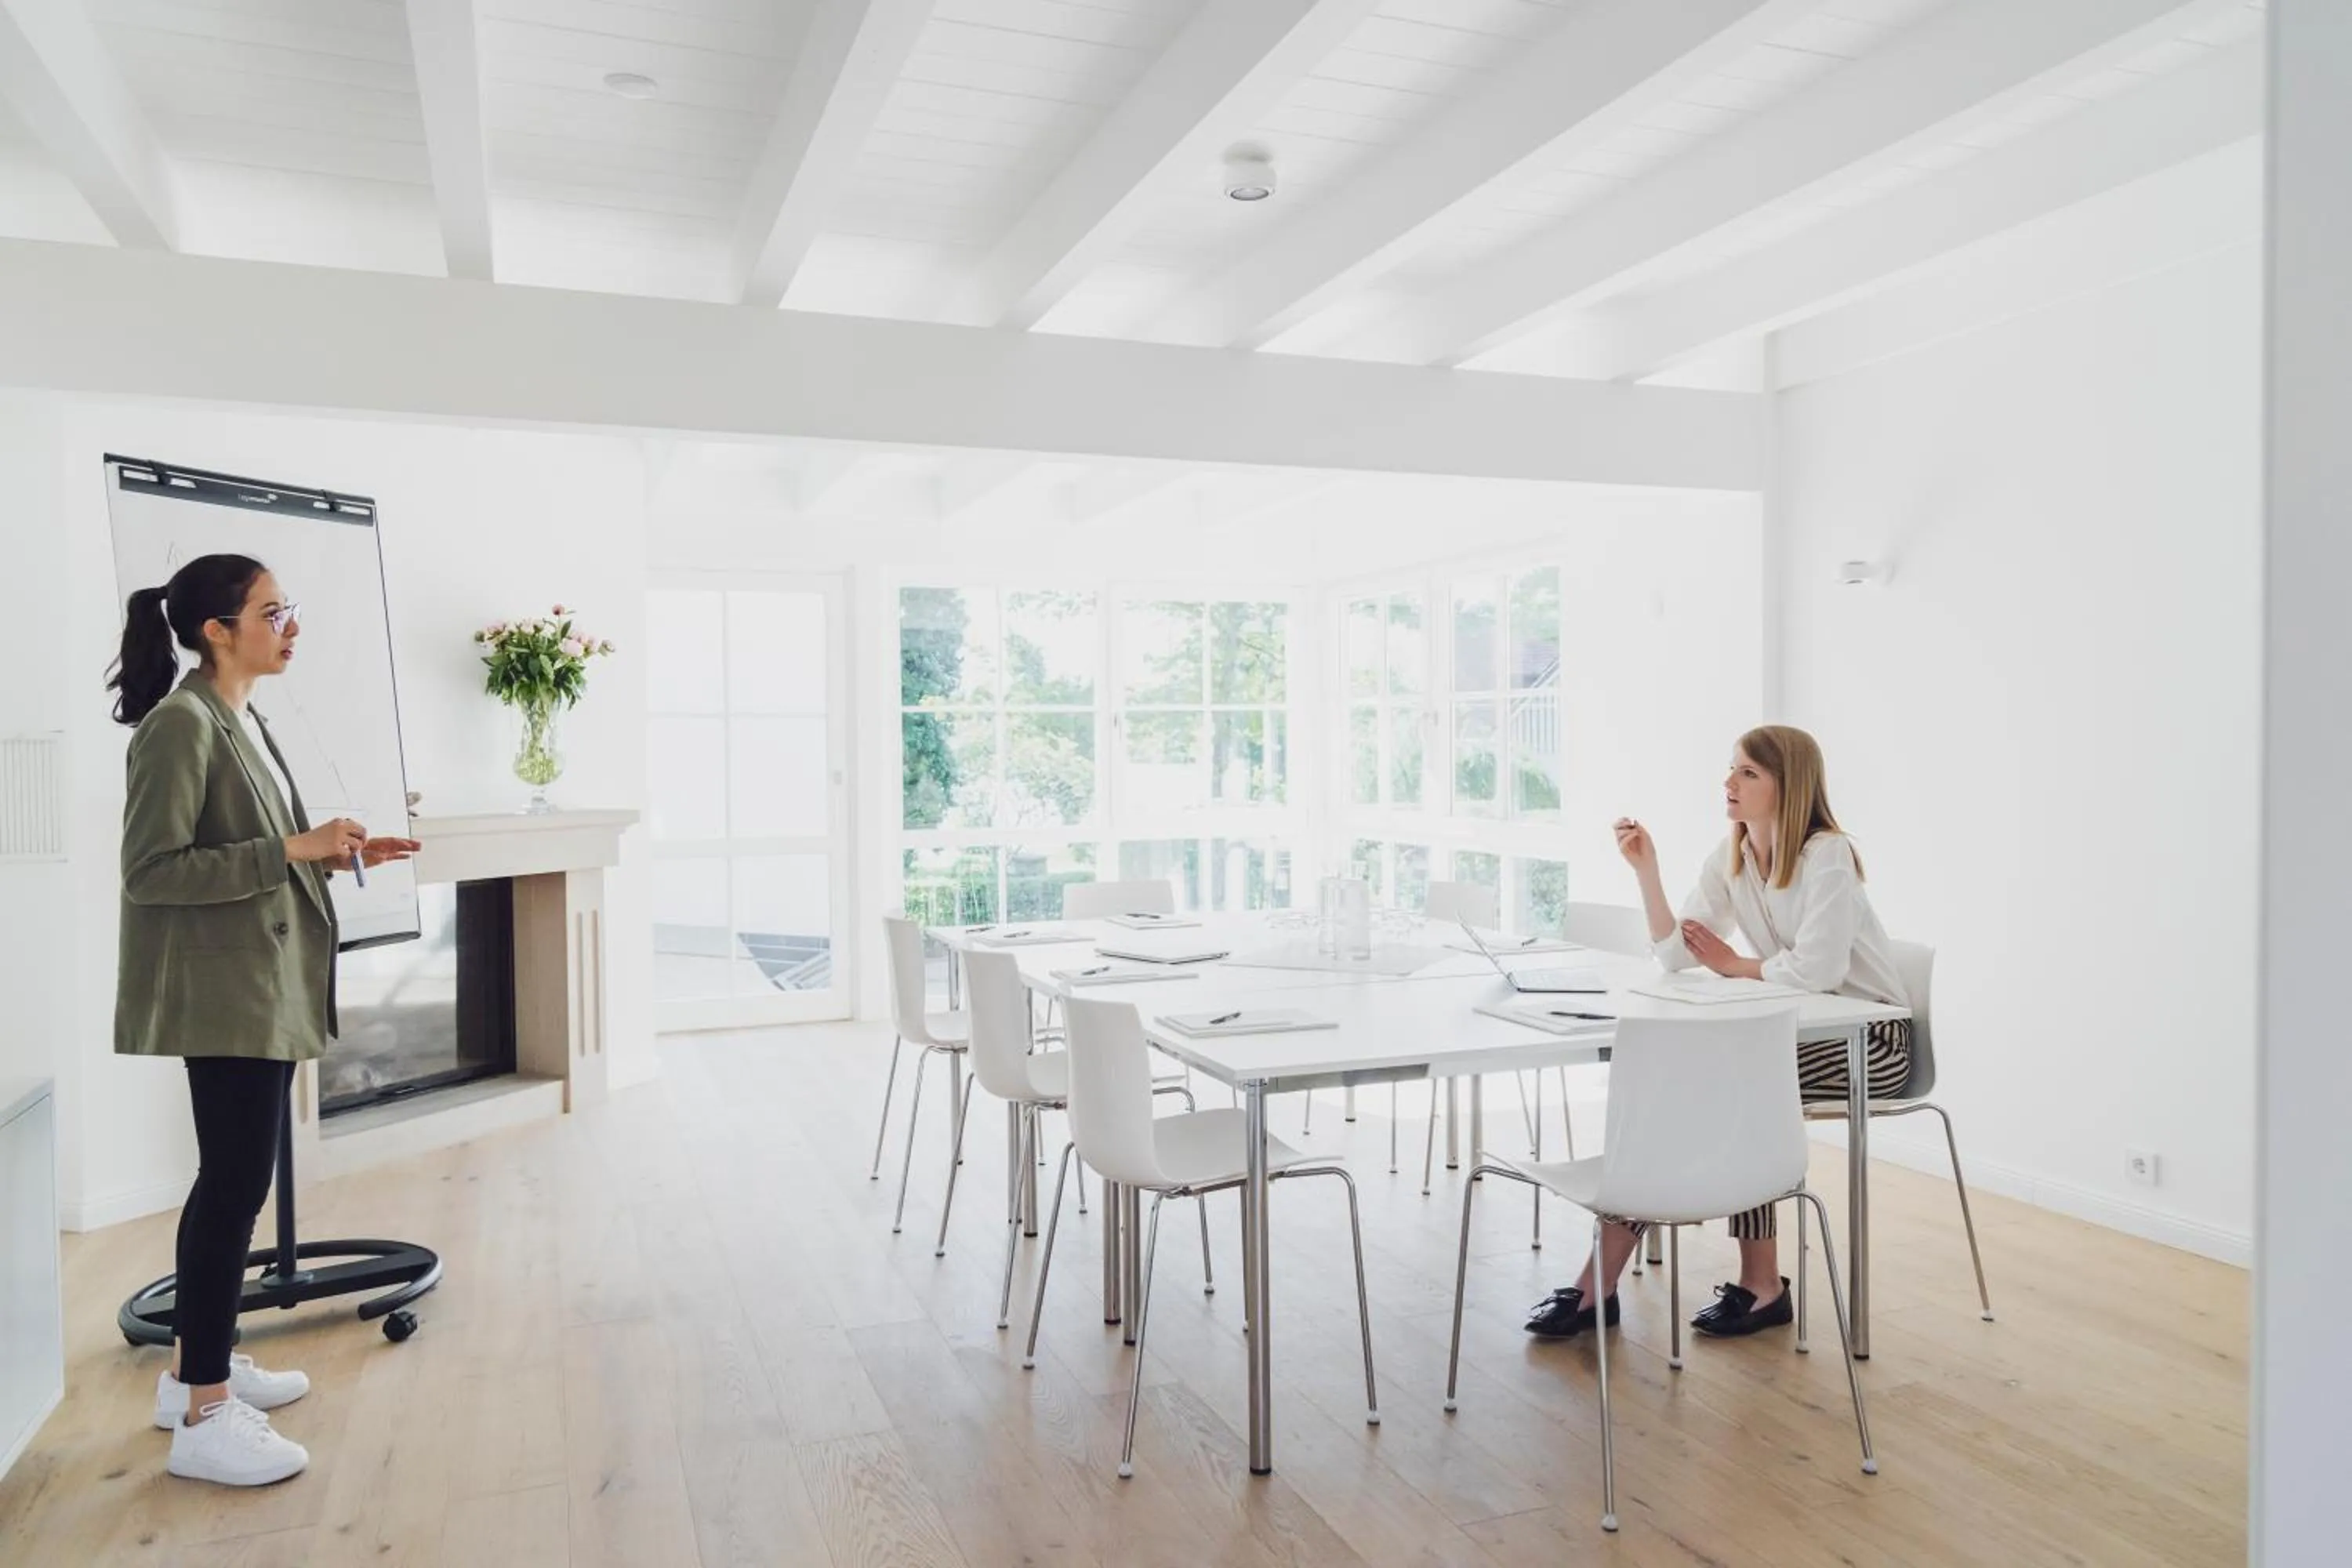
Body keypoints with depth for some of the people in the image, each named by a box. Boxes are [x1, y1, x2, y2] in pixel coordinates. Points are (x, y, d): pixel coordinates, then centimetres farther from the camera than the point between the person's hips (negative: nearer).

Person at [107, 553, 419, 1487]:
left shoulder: (241, 720, 13)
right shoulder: (180, 726, -16)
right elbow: (151, 872, -21)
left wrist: (330, 855, 5)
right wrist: (292, 850, -24)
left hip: (263, 988, 10)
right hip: (222, 993, -10)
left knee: (231, 1178, 16)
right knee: (236, 1182, -5)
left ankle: (196, 1366, 29)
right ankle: (203, 1418, 5)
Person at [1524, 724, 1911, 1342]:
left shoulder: (1826, 854, -17)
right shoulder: (1729, 863, 5)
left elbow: (1819, 970, -28)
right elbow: (1673, 955, -5)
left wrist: (1733, 964, -12)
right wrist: (1646, 870, -14)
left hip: (1872, 1035, -6)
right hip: (1803, 1030, 6)